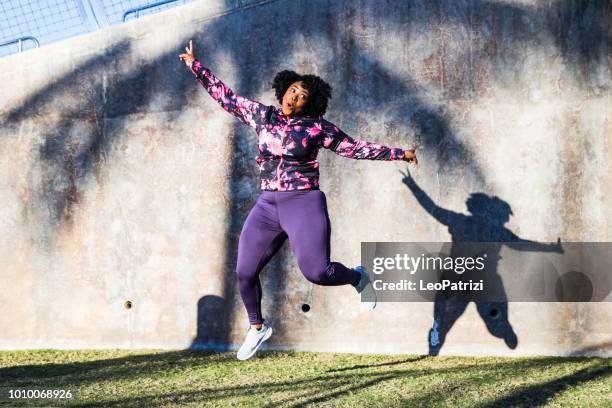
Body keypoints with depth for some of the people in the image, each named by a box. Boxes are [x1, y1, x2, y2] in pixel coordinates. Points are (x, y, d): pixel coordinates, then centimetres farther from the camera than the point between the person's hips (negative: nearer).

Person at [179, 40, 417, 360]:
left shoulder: (317, 127, -2)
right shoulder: (261, 115, 8)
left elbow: (355, 148, 5)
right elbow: (225, 96, 16)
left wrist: (398, 154, 4)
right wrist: (195, 66, 18)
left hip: (305, 204, -4)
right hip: (268, 207, 5)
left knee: (316, 271, -20)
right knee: (245, 272, 2)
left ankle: (358, 278, 13)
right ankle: (257, 328, 27)